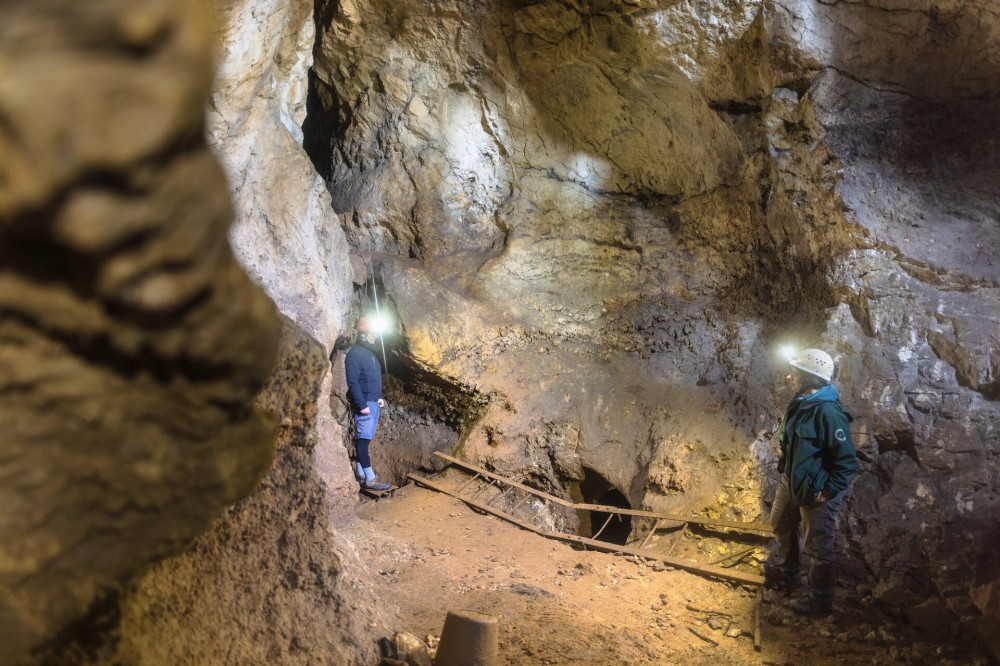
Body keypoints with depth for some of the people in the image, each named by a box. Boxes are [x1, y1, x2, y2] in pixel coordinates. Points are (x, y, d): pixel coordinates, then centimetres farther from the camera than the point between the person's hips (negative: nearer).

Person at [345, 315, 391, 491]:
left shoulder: (370, 353, 17)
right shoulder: (354, 354, -13)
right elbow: (353, 382, -18)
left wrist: (379, 397, 14)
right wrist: (362, 405, -20)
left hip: (373, 403, 9)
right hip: (364, 404, -9)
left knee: (364, 438, 12)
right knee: (363, 439, -8)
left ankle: (359, 473, 18)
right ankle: (370, 479, -9)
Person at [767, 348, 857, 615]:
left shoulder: (828, 412, -30)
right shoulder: (800, 402, -2)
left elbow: (847, 461, -26)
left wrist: (828, 491, -22)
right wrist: (784, 466, 16)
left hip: (816, 492, -10)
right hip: (790, 482, 10)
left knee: (818, 547, 8)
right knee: (782, 527, 28)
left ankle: (820, 600, 27)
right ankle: (786, 574, 51)